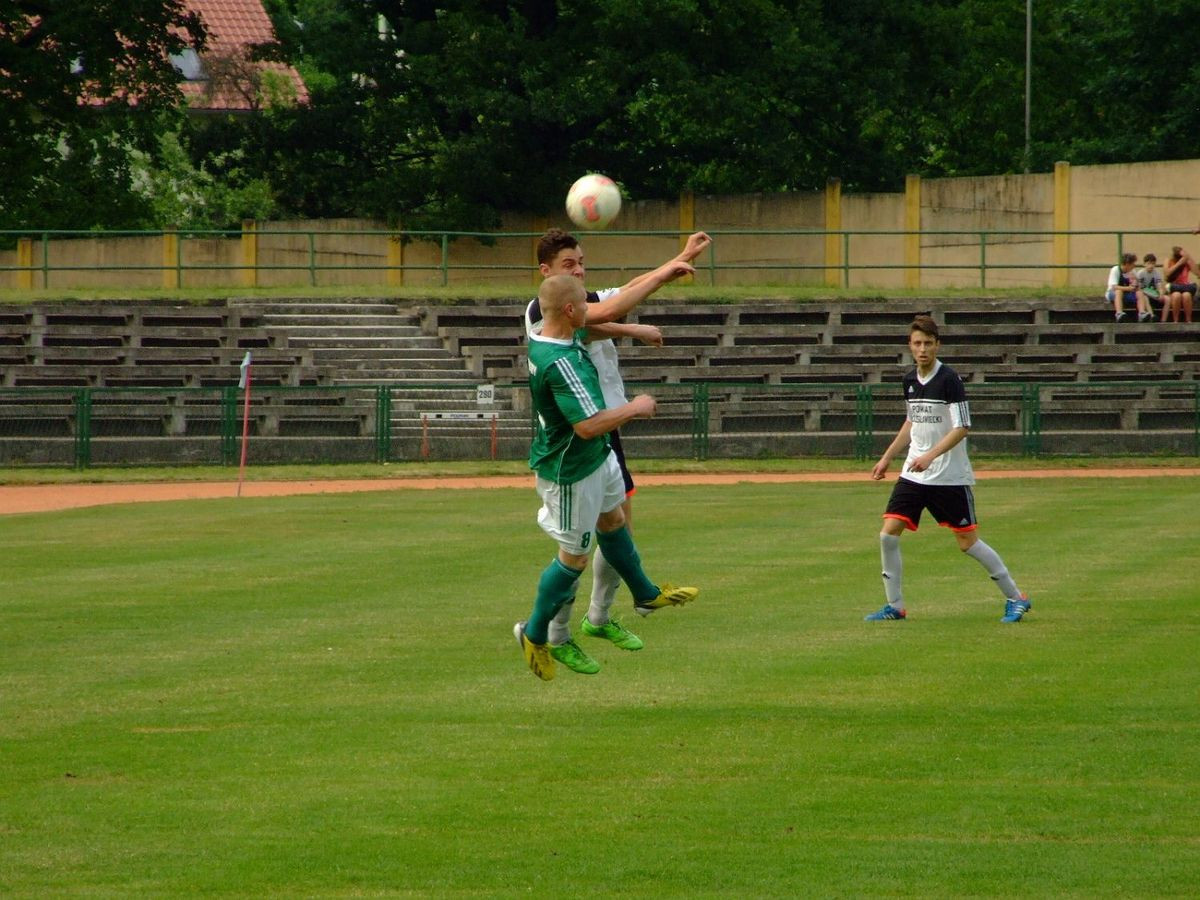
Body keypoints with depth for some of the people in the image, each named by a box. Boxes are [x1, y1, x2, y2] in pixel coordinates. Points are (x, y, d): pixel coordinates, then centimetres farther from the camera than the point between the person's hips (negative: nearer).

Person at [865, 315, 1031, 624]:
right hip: (913, 474, 6)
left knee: (968, 542, -2)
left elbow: (962, 428, -18)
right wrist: (887, 457, 22)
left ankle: (1015, 598, 13)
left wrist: (930, 456, -27)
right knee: (888, 533, -5)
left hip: (950, 478, -6)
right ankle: (894, 606, 7)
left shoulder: (949, 379, -13)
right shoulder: (910, 381, 8)